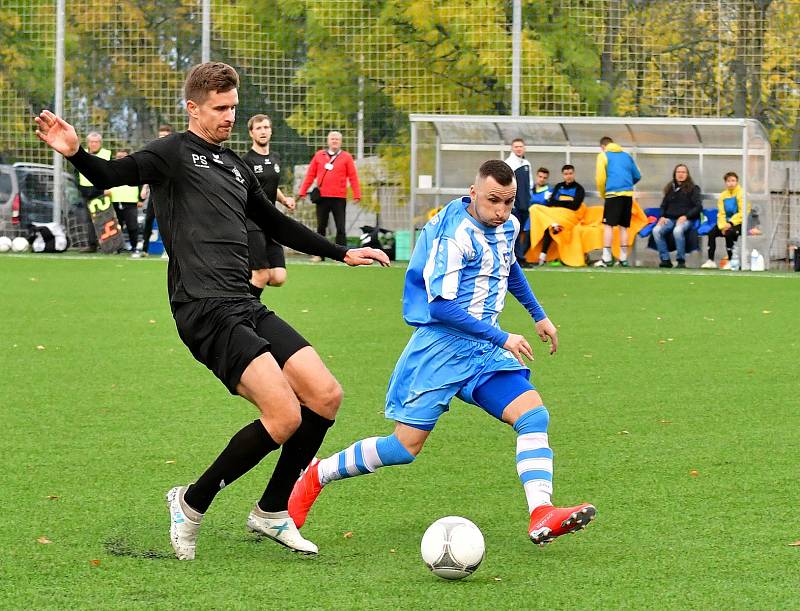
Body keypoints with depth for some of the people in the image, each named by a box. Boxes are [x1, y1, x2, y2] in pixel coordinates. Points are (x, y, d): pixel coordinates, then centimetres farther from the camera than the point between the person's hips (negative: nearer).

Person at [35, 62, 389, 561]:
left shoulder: (235, 165, 22)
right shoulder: (175, 153, 0)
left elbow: (276, 225, 35)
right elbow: (114, 175, -17)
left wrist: (343, 254, 39)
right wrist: (76, 155, -38)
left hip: (246, 306, 8)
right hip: (205, 309, -8)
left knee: (326, 396, -1)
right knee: (285, 416, -19)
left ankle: (272, 512, 15)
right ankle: (191, 504, -1)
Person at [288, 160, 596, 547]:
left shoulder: (507, 227, 8)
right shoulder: (455, 235, -18)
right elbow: (441, 305, -22)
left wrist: (538, 316, 36)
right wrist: (502, 338, -22)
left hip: (483, 352, 7)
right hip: (442, 345, -7)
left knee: (534, 416, -14)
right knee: (405, 447, -6)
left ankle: (541, 515, -24)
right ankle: (316, 476, 15)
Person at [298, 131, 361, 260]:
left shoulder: (346, 157, 5)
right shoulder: (319, 155, 10)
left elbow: (353, 177, 1)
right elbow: (310, 175, 11)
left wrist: (357, 194, -8)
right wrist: (302, 191, 6)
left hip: (339, 198, -2)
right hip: (322, 197, 2)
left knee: (340, 228, -2)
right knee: (321, 227, 7)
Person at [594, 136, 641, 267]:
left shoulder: (603, 155, 4)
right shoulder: (626, 156, 19)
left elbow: (600, 178, -4)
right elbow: (637, 176, 18)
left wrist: (603, 195, 9)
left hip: (613, 194, -5)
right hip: (628, 194, 5)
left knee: (608, 225, -4)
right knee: (623, 227, 9)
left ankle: (607, 258, -11)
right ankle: (623, 258, 9)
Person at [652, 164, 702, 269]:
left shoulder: (693, 188, 7)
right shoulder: (670, 188, 19)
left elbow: (698, 206, 0)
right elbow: (663, 205, 23)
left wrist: (685, 216, -14)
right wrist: (662, 216, 2)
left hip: (686, 220, -4)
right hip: (670, 219, 4)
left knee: (678, 231, -39)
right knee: (656, 230, -27)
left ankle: (681, 260, -26)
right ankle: (665, 259, -21)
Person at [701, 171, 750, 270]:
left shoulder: (742, 194, -7)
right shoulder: (723, 195, 10)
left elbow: (742, 213, -15)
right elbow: (721, 214, 6)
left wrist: (731, 223, -22)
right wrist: (723, 226, -12)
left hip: (738, 223, -6)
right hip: (727, 223, 6)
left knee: (729, 233, -33)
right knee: (711, 233, -15)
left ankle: (730, 261, -23)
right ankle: (710, 261, -12)